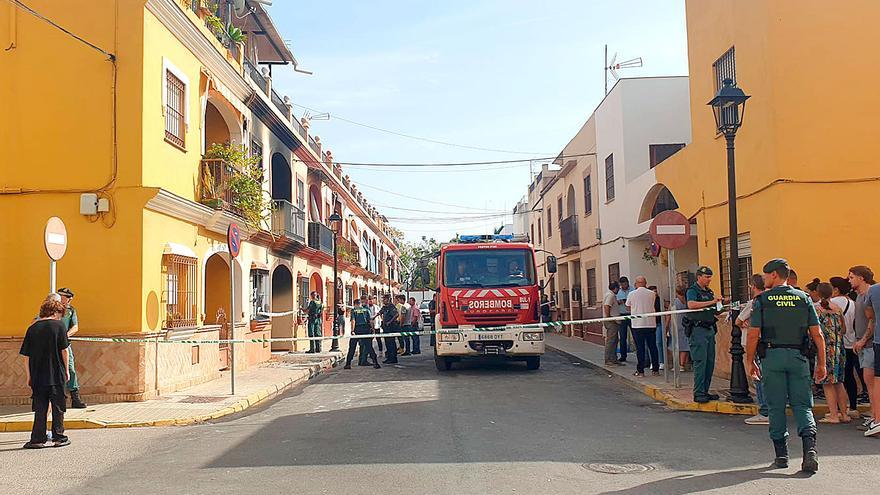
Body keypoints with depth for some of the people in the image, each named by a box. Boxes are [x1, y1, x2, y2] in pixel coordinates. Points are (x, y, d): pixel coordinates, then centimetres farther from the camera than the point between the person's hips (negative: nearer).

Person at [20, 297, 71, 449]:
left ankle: (38, 439, 9)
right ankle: (58, 437, 13)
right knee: (58, 407, 8)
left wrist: (28, 376, 11)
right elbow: (64, 350, -7)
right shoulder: (59, 325, -5)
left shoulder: (32, 328, 5)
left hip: (37, 375, 3)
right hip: (57, 375, -3)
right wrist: (67, 371, 3)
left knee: (40, 408, 10)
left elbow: (26, 356, 5)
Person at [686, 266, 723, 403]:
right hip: (698, 330, -8)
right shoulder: (692, 290, -6)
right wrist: (711, 302, -26)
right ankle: (698, 394, -4)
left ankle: (705, 391, 17)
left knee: (710, 362, 9)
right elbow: (691, 305, -26)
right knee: (700, 362, -8)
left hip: (710, 329, 8)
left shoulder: (709, 292, 19)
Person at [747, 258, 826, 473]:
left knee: (776, 406, 6)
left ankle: (781, 455, 11)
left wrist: (750, 362, 4)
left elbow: (753, 335, -6)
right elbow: (817, 334, 3)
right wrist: (821, 363, 8)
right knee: (802, 405, 7)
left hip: (772, 356, -2)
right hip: (798, 357, 2)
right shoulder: (803, 298, 6)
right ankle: (810, 448, -13)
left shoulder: (762, 300, -2)